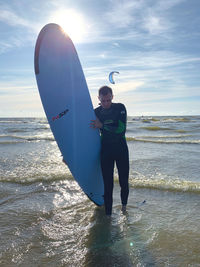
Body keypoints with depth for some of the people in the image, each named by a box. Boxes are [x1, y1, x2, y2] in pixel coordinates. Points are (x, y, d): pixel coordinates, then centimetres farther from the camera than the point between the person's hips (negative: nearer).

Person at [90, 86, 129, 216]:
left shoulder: (120, 108, -5)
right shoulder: (96, 112, 2)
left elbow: (122, 129, -16)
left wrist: (102, 126, -17)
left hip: (121, 148, -1)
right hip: (105, 150, 1)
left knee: (124, 182, 6)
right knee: (108, 184, 1)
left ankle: (124, 205, 35)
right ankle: (108, 213, 14)